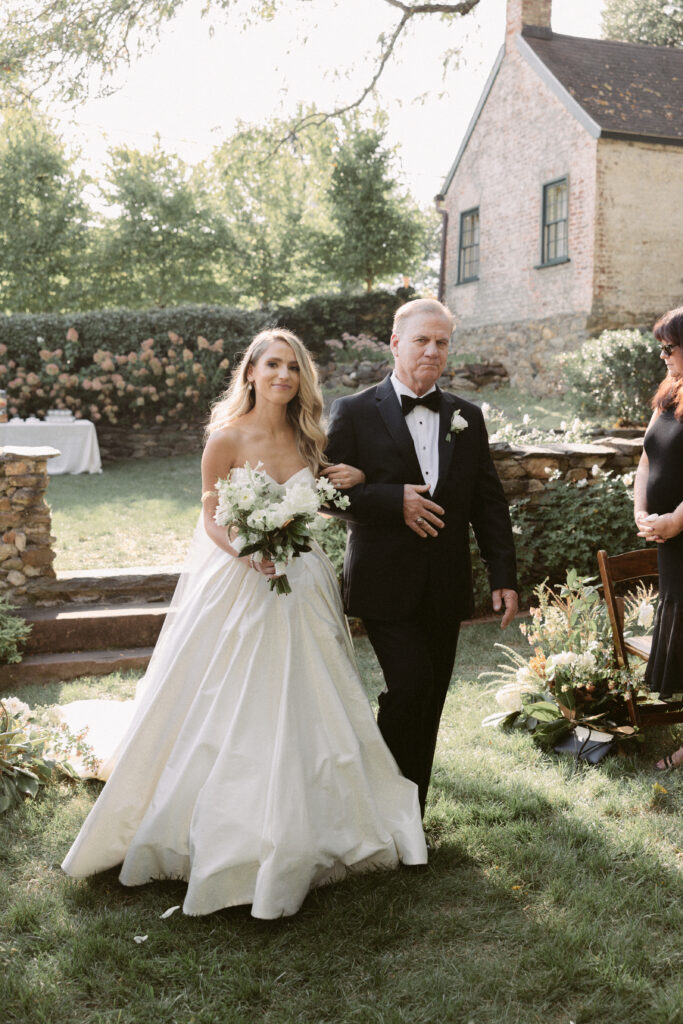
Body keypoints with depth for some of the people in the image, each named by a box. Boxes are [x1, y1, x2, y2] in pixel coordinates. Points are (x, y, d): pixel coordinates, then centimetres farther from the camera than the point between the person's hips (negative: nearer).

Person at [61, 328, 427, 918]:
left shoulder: (307, 440, 5)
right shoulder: (228, 439, -9)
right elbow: (212, 521, -8)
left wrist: (353, 480, -4)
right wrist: (249, 554, -26)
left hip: (299, 589, 5)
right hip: (236, 587, -5)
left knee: (301, 711, 11)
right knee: (227, 715, 2)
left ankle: (295, 837, 28)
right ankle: (219, 836, 20)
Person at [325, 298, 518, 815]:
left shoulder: (467, 417, 10)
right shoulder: (355, 412, -2)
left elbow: (489, 500, 9)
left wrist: (503, 574, 3)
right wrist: (394, 500, -18)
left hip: (445, 590, 4)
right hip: (386, 584, -4)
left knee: (429, 705, 10)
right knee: (410, 690, -13)